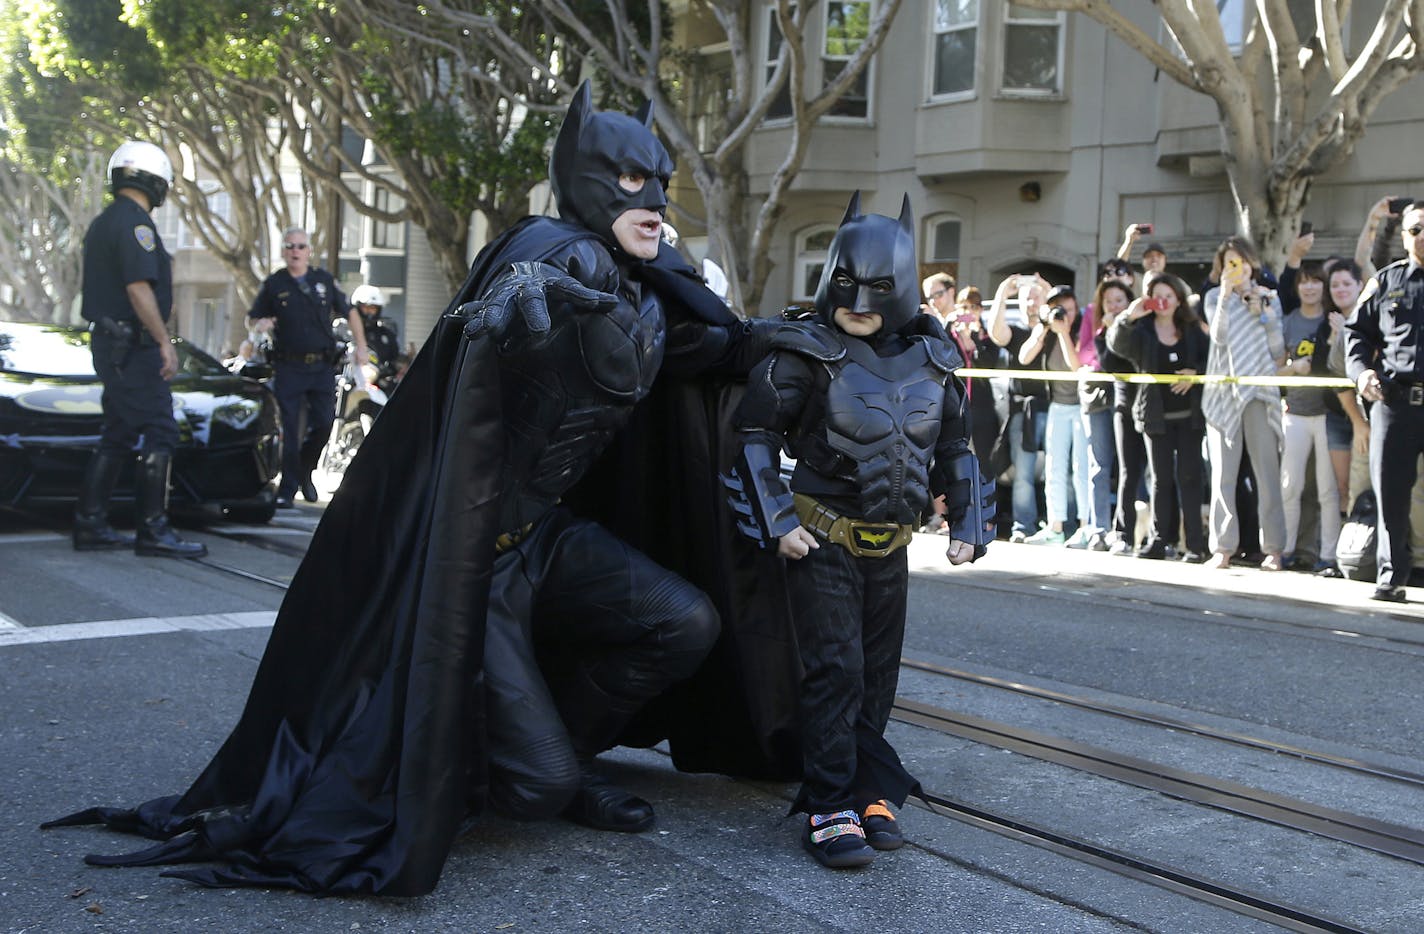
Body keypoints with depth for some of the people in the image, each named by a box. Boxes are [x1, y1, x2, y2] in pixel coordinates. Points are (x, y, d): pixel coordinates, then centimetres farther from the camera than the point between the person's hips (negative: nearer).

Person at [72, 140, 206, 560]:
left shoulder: (103, 223, 18)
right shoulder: (135, 223, -14)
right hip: (132, 347, -10)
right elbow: (138, 287, -22)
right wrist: (165, 341, -21)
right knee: (158, 435, -7)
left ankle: (90, 524, 15)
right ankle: (153, 530, -5)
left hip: (109, 344, 10)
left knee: (117, 436, 14)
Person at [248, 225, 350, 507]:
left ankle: (305, 470, 23)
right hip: (288, 367, -2)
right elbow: (251, 317, 11)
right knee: (290, 430, -4)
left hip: (322, 366, 2)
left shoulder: (324, 280, 9)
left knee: (324, 423, -3)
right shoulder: (274, 284, 4)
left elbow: (349, 312, 17)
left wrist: (360, 346, 9)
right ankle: (287, 489, 2)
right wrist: (260, 324, -13)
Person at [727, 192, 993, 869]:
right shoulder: (806, 355, -11)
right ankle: (829, 811, -2)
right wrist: (777, 522, -14)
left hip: (890, 546, 5)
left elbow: (954, 448, 14)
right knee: (835, 669, -8)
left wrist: (968, 525, 8)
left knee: (878, 673, 11)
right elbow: (755, 435, -8)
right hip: (824, 538, -5)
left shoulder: (931, 360, 3)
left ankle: (868, 793, 22)